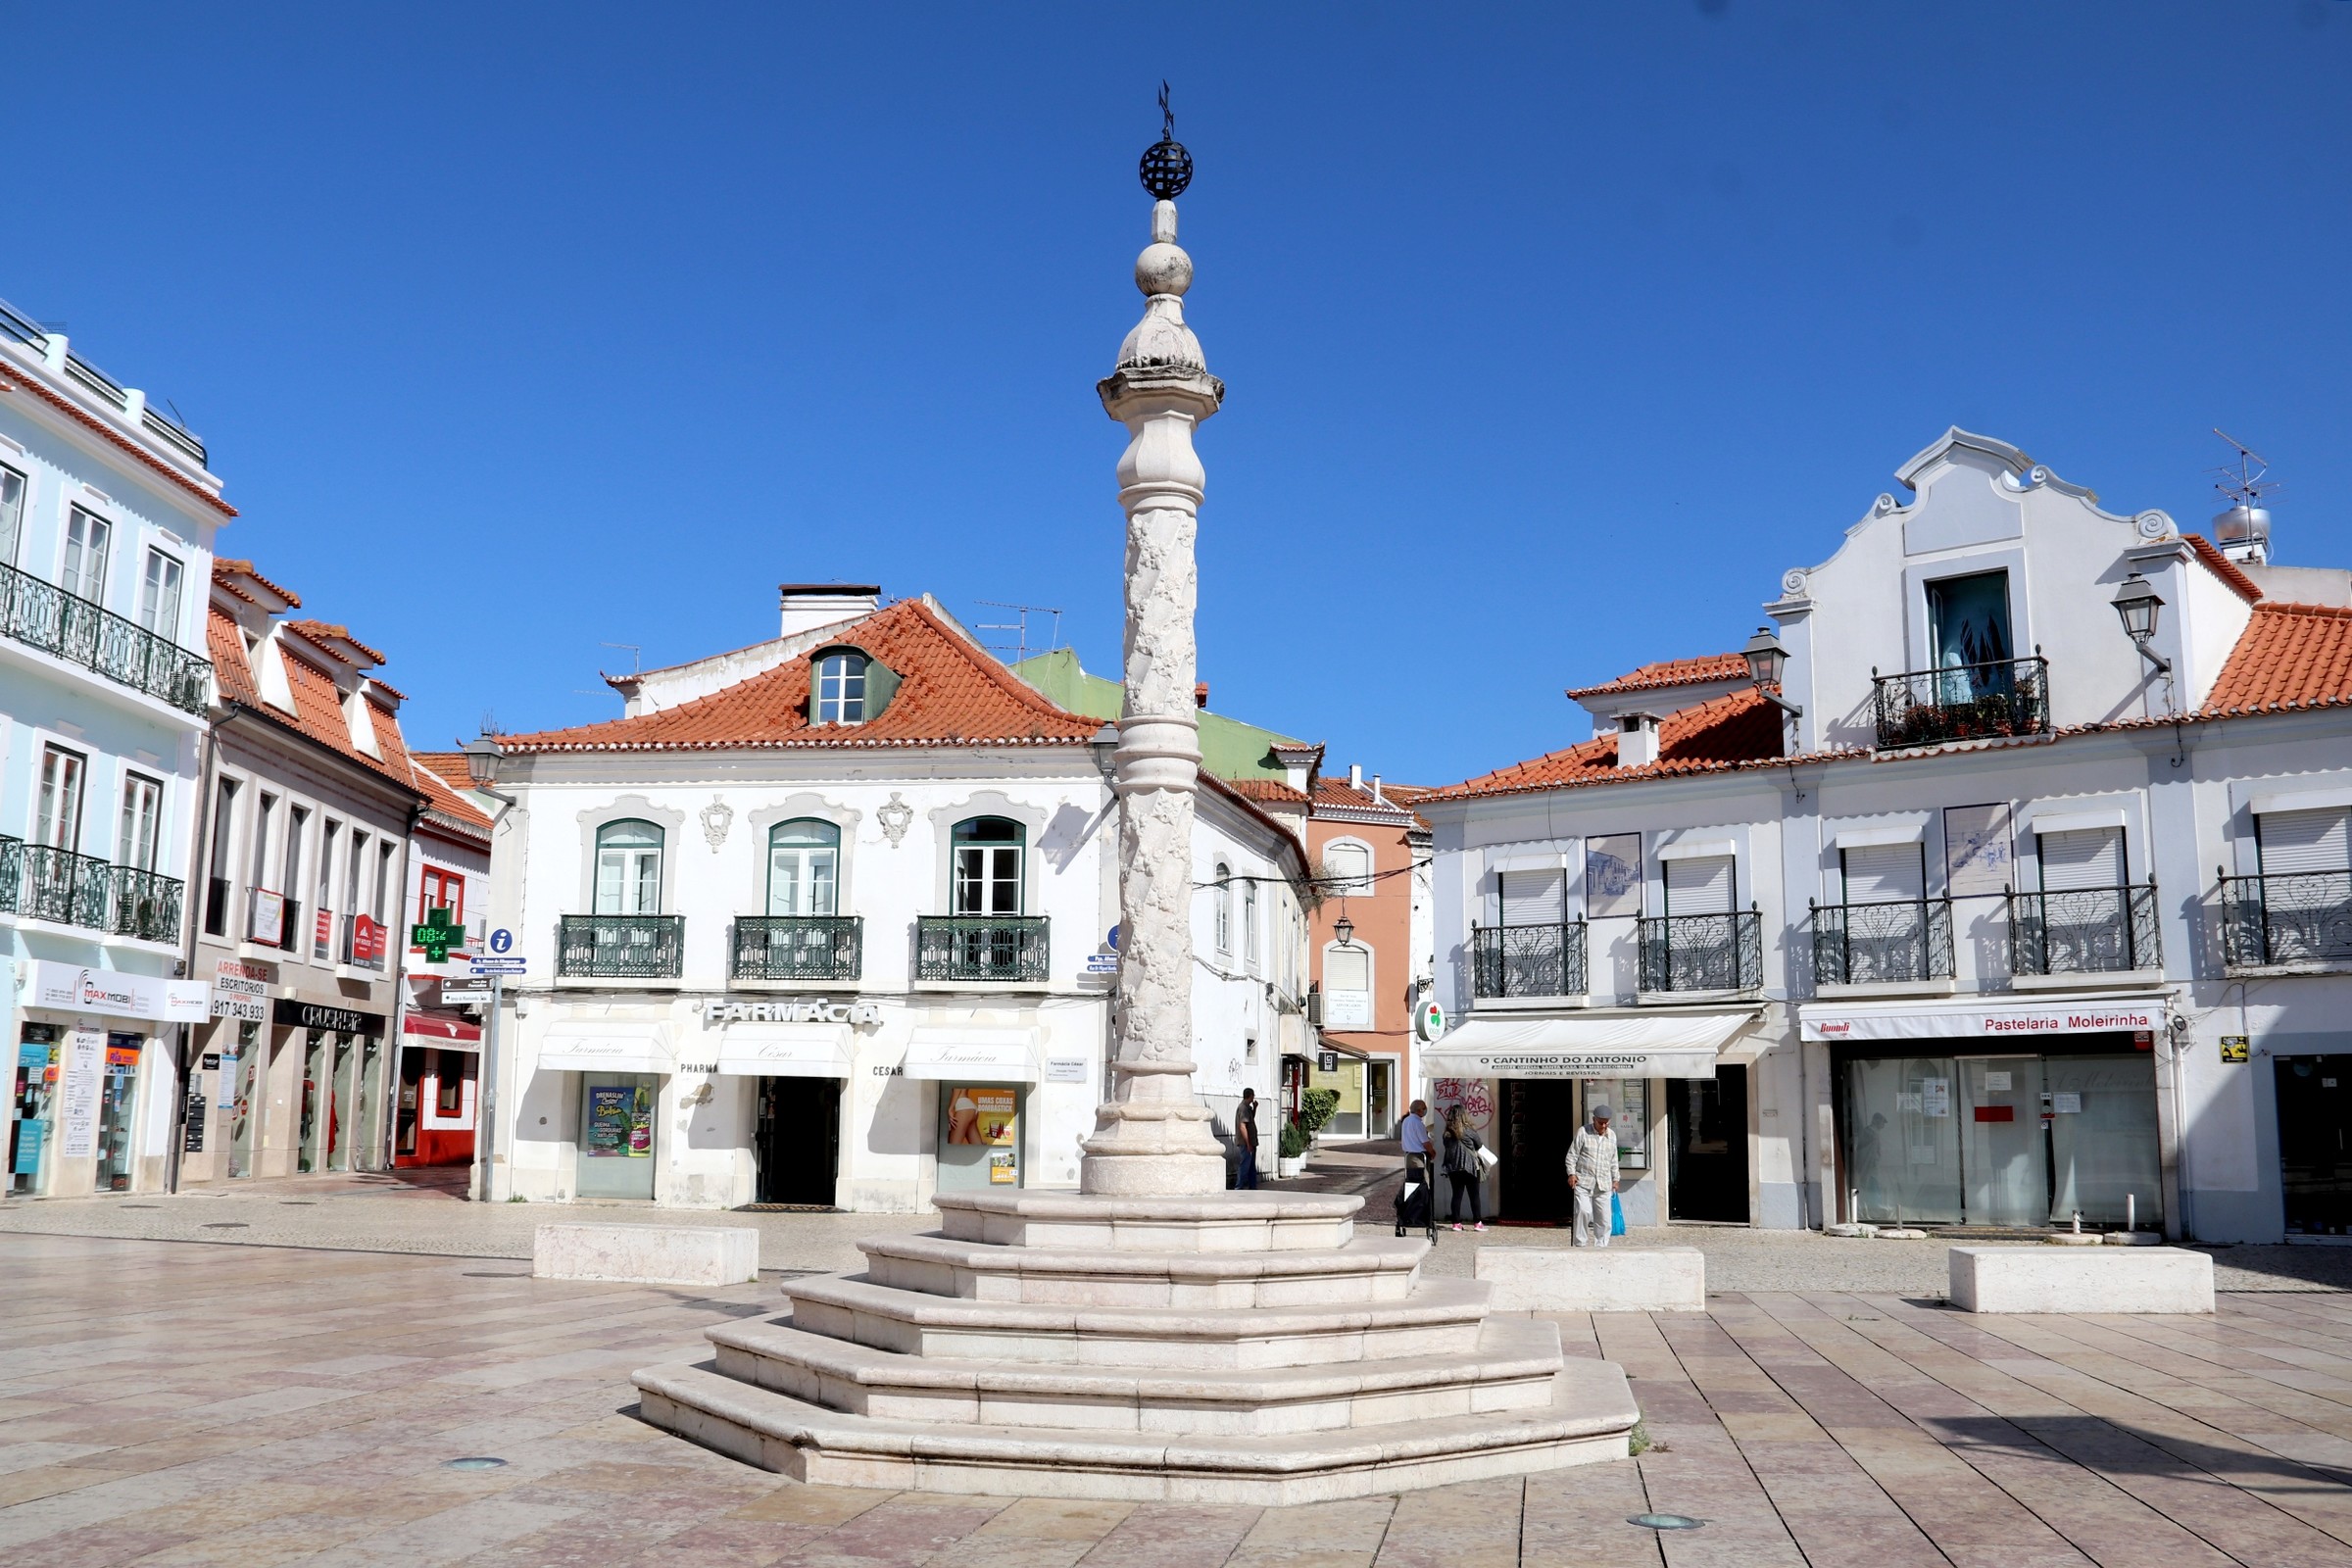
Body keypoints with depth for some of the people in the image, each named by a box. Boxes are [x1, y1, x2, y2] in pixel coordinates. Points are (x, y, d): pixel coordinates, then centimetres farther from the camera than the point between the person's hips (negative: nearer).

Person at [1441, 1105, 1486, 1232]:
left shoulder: (1447, 1133, -1)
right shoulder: (1468, 1131, -11)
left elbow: (1447, 1148, 7)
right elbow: (1478, 1144, 2)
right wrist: (1475, 1152, 23)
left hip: (1453, 1168, 4)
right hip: (1470, 1167, -4)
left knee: (1457, 1195, 8)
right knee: (1474, 1195, 5)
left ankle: (1456, 1222, 7)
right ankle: (1478, 1223, 7)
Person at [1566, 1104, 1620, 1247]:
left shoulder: (1612, 1136, 12)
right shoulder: (1583, 1132, -2)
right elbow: (1572, 1155, -1)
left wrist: (1615, 1179, 20)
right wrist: (1571, 1173, -10)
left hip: (1603, 1184, 4)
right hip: (1583, 1182, -4)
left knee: (1603, 1217, 2)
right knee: (1584, 1211, -19)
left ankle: (1601, 1246, 12)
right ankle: (1580, 1244, -9)